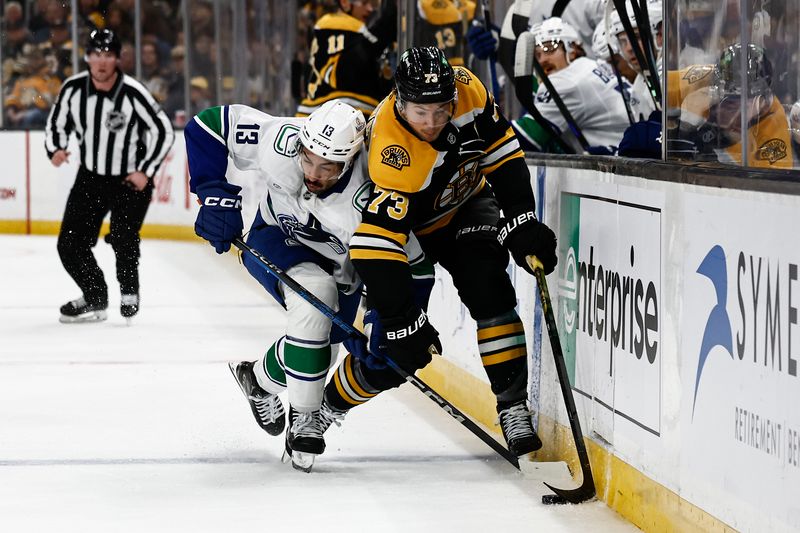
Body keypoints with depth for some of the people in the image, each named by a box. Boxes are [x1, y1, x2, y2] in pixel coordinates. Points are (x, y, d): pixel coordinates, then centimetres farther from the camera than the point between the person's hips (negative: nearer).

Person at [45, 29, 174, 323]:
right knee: (70, 245, 0)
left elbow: (164, 131, -13)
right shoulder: (73, 89, -9)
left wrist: (146, 171, -16)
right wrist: (56, 149, -13)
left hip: (131, 179, -4)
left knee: (122, 237, -23)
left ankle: (129, 292, 5)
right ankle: (95, 299, 22)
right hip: (90, 177, 5)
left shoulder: (133, 94, -21)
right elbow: (56, 123, 6)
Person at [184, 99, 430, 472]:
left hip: (339, 264, 1)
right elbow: (209, 125, -23)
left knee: (321, 351, 1)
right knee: (315, 294, -29)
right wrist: (216, 197, -27)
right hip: (276, 241, -1)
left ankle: (260, 378, 37)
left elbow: (411, 269, -31)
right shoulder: (281, 143, -35)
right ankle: (303, 419, -14)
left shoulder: (367, 201, -39)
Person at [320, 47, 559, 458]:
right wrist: (403, 321, -42)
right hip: (402, 220, -4)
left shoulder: (467, 90, -26)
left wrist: (522, 221, -17)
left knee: (488, 291, -20)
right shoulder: (392, 155, -40)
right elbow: (376, 245, -42)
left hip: (465, 204, 4)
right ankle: (327, 406, 18)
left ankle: (513, 405, -14)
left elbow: (501, 153, -10)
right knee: (394, 352, -8)